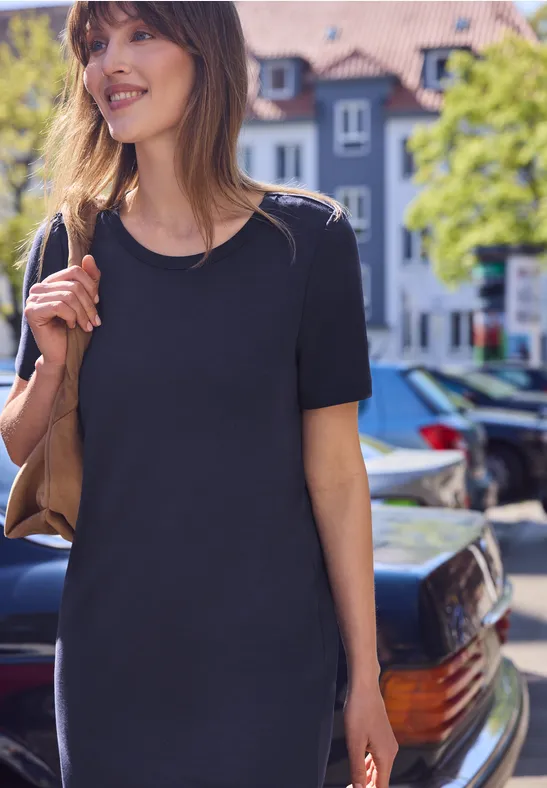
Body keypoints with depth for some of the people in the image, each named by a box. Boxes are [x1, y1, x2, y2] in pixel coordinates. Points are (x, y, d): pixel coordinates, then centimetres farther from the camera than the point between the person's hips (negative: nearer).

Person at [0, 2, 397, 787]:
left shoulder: (307, 239, -9)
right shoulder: (72, 243, -2)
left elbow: (335, 472, -5)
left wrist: (366, 678, -3)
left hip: (268, 664, -2)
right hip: (110, 659, 2)